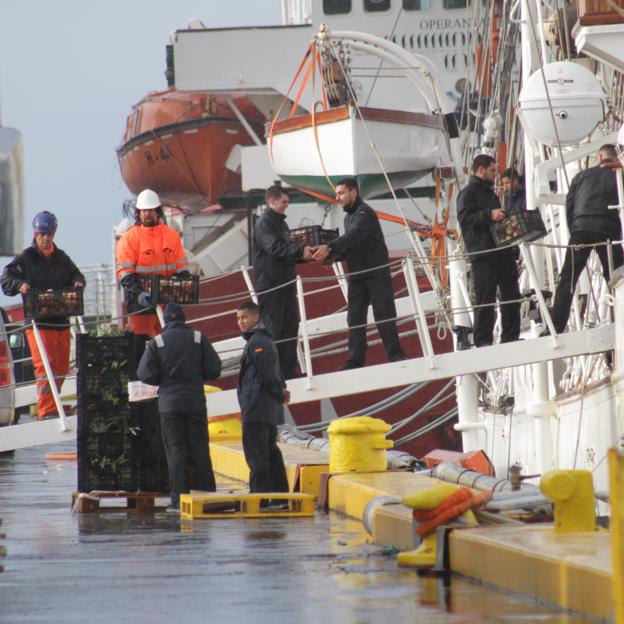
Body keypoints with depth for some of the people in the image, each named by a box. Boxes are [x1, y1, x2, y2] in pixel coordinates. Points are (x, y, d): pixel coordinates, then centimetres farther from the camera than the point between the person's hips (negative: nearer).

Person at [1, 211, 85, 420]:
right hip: (38, 322, -6)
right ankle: (46, 411, -16)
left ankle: (51, 405, 21)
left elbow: (75, 274, 20)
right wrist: (20, 285, -25)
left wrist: (78, 282, -3)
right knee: (44, 364, -14)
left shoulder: (61, 258, 15)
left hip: (61, 320, 6)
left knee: (61, 366, 9)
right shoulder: (26, 258, 1)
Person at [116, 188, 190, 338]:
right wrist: (138, 293, -24)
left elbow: (182, 266, 12)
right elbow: (124, 272, -10)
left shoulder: (172, 236, 10)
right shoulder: (129, 238, -3)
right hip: (141, 303, -4)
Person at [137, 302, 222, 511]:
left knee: (176, 451, 1)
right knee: (199, 450, 6)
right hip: (195, 400, 1)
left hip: (169, 402, -1)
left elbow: (145, 374, -6)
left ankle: (179, 498, -3)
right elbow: (214, 369, 0)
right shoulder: (199, 338, 2)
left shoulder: (157, 342, -2)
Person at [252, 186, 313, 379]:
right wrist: (300, 251, -34)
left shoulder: (280, 223, 18)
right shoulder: (263, 224, -11)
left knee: (290, 327, 8)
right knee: (272, 328, -7)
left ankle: (288, 370, 12)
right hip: (269, 286, -9)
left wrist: (304, 254, 5)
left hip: (285, 283, 9)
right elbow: (275, 248, -25)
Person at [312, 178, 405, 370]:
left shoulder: (365, 213, -12)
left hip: (376, 273, -8)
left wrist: (329, 248, -39)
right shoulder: (349, 216, 17)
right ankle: (356, 360, 2)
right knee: (355, 317, 2)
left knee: (383, 314, -4)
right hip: (357, 274, 8)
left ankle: (395, 355, 2)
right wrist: (333, 255, -2)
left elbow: (354, 236, -28)